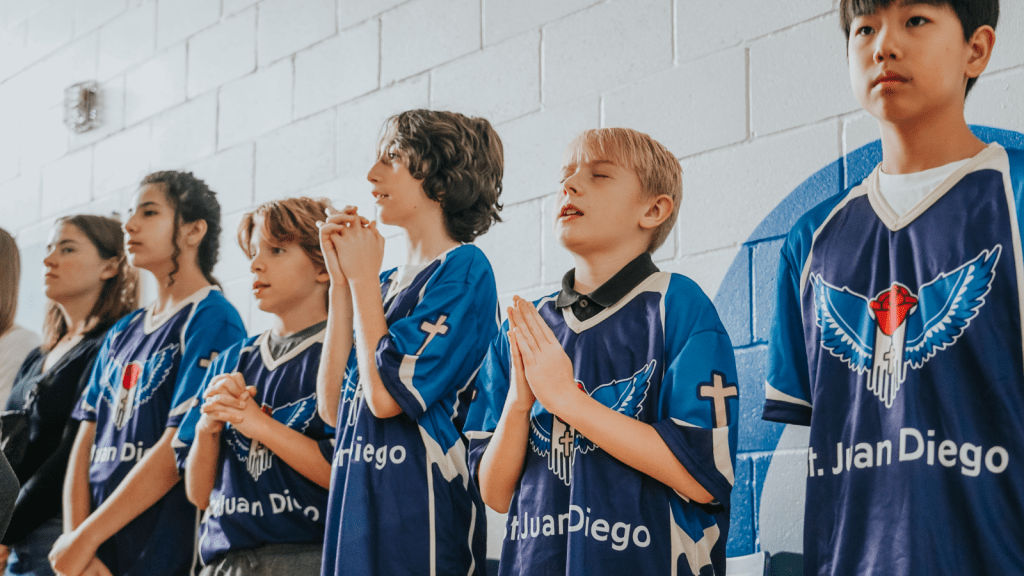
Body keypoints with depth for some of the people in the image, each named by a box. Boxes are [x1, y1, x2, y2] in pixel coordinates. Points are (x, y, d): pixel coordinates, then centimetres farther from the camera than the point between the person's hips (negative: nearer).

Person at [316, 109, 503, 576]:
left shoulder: (463, 269, -8)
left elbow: (386, 395, -17)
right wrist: (342, 280, 6)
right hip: (356, 511, 7)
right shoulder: (386, 283, 15)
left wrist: (363, 277, -5)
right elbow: (333, 406, 7)